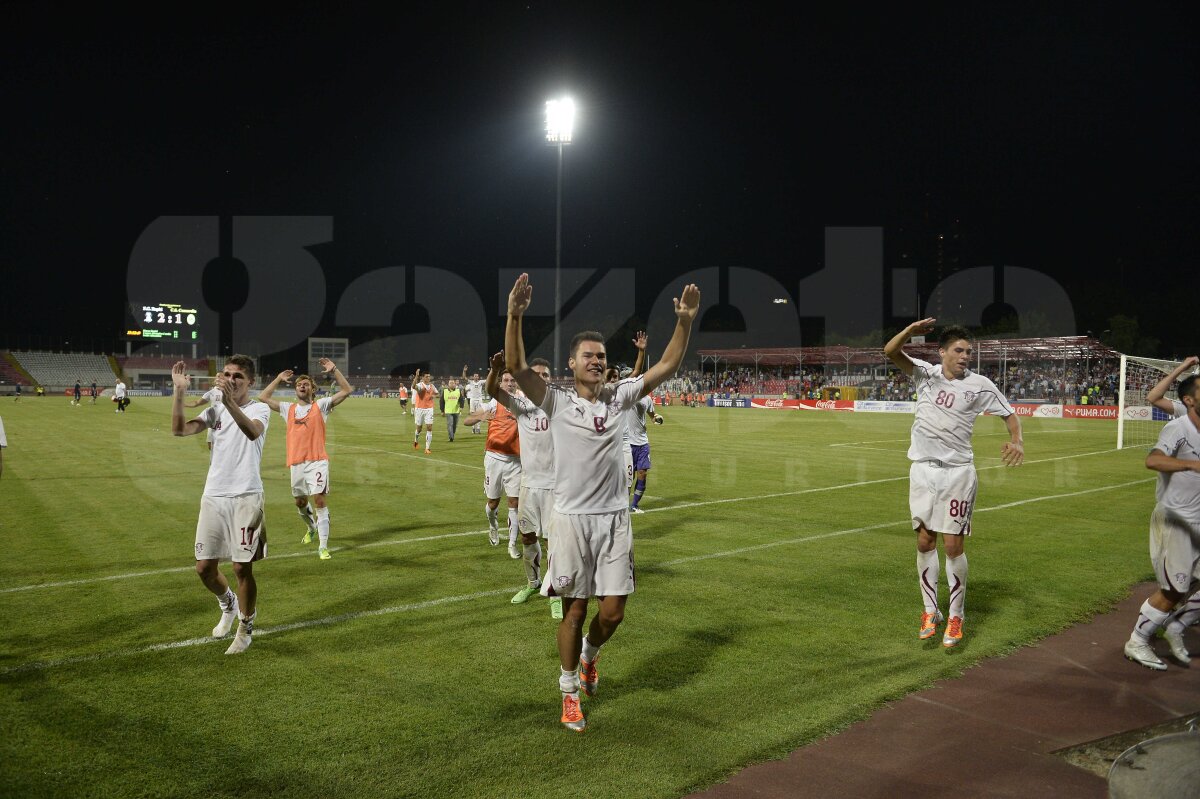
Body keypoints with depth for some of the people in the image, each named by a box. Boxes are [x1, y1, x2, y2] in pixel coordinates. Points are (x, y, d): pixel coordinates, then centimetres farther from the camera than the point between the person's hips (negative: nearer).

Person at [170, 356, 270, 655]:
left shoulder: (259, 409, -4)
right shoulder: (215, 410, 11)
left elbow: (253, 431, -28)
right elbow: (179, 430, -2)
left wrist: (229, 402, -42)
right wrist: (179, 392, -11)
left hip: (245, 498, -5)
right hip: (213, 496, 5)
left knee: (242, 568, -2)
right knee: (204, 567, 9)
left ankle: (245, 628, 19)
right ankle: (229, 605, 38)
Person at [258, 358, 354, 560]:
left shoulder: (321, 405, 3)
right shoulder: (288, 408, 13)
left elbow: (347, 391, -6)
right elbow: (262, 397, 13)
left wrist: (334, 370, -11)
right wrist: (278, 379, 12)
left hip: (317, 461, -4)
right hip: (296, 463, 4)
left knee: (320, 500, -13)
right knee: (300, 502, 18)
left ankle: (323, 547, -11)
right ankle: (312, 527, 49)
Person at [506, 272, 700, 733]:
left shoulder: (619, 397, 6)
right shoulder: (557, 402, -3)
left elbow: (667, 367, 4)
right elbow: (517, 367, -15)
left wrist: (685, 321, -6)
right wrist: (514, 316, -26)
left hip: (615, 518, 3)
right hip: (571, 519, -3)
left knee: (613, 611, 5)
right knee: (575, 609, 5)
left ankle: (588, 656, 39)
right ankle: (570, 693, 25)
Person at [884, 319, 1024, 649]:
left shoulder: (980, 385, -3)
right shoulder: (925, 372, 1)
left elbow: (1010, 414, 4)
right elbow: (890, 351, -10)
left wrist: (1016, 441, -17)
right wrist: (911, 330, -28)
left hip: (957, 473, -2)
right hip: (922, 469, 2)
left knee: (953, 546, -3)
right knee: (925, 541, 7)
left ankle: (956, 617, 12)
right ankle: (930, 611, 20)